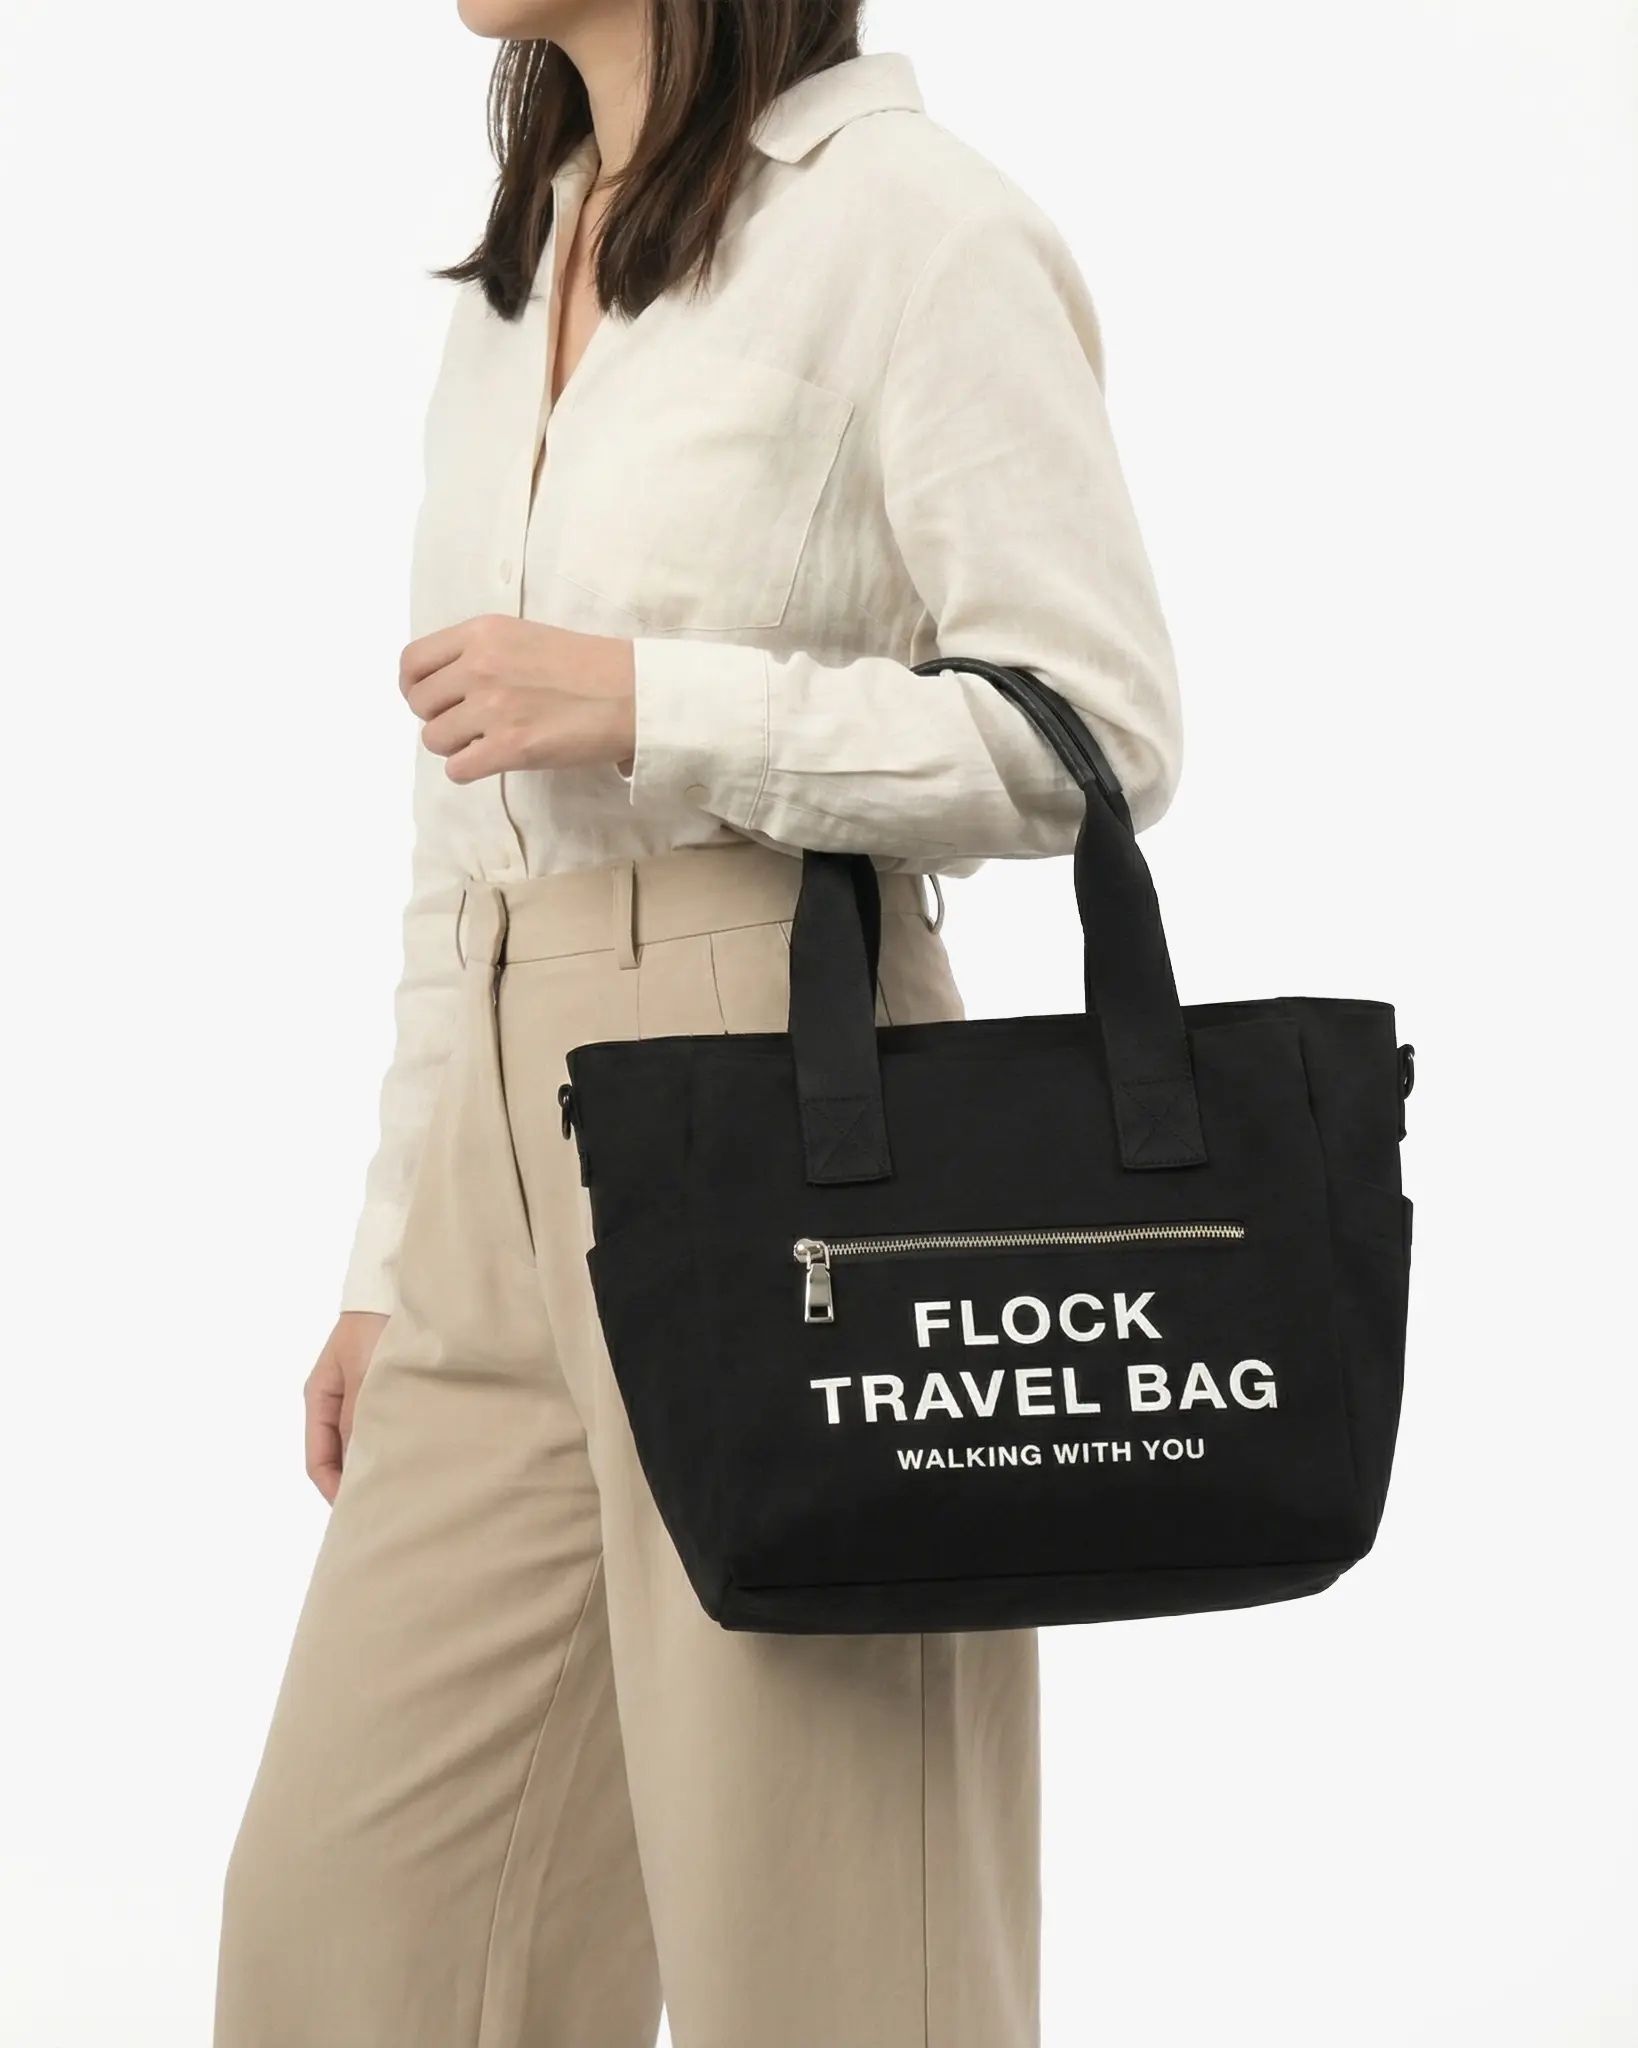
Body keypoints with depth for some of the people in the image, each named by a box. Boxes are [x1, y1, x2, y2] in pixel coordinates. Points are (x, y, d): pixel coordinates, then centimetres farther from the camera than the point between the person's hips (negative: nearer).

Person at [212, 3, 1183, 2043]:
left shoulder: (903, 224, -6)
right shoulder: (512, 274, 17)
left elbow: (1095, 728, -11)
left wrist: (650, 704, -16)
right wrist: (392, 1254, 17)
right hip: (504, 1162, 8)